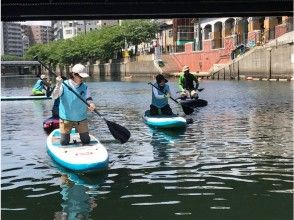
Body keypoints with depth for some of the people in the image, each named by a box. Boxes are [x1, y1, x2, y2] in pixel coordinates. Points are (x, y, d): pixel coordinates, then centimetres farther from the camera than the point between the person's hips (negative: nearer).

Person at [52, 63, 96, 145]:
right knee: (64, 143, 2)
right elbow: (54, 97, -16)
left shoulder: (84, 87, 0)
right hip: (66, 119, -2)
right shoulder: (64, 85, -8)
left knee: (86, 141, 6)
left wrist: (91, 105, -26)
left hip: (81, 119, 2)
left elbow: (88, 99, -3)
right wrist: (58, 85, -31)